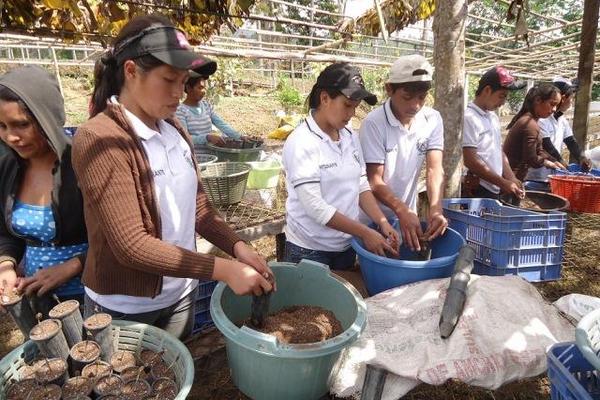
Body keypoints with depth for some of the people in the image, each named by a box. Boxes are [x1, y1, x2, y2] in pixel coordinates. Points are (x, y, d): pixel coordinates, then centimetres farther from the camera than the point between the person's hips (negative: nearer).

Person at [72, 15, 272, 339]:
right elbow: (130, 245, -25)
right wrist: (223, 270, -27)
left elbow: (198, 206, 2)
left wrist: (237, 247, -12)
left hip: (181, 293, 6)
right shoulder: (98, 139, -21)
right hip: (124, 307, -6)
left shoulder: (174, 130, 0)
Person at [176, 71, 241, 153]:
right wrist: (207, 137, -30)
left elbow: (222, 125, 2)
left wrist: (240, 137, -11)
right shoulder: (180, 110, -8)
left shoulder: (207, 106, 9)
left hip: (210, 153, 5)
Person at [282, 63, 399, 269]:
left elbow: (361, 185, 5)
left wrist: (382, 222, -9)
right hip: (310, 249, -6)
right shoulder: (301, 142, -19)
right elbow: (315, 206, -24)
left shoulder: (350, 137, 2)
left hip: (346, 244, 7)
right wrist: (365, 233, -20)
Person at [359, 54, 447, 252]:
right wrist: (402, 211, -35)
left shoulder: (433, 120, -5)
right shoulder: (374, 123, -19)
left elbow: (435, 168, -13)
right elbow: (374, 181, -20)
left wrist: (435, 209, -30)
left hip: (408, 215, 4)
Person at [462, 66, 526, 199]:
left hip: (494, 191, 8)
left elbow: (499, 152, 19)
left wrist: (511, 179, 5)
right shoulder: (469, 117, -14)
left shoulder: (493, 117, 14)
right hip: (475, 192, -8)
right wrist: (503, 183, -15)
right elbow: (470, 160, -20)